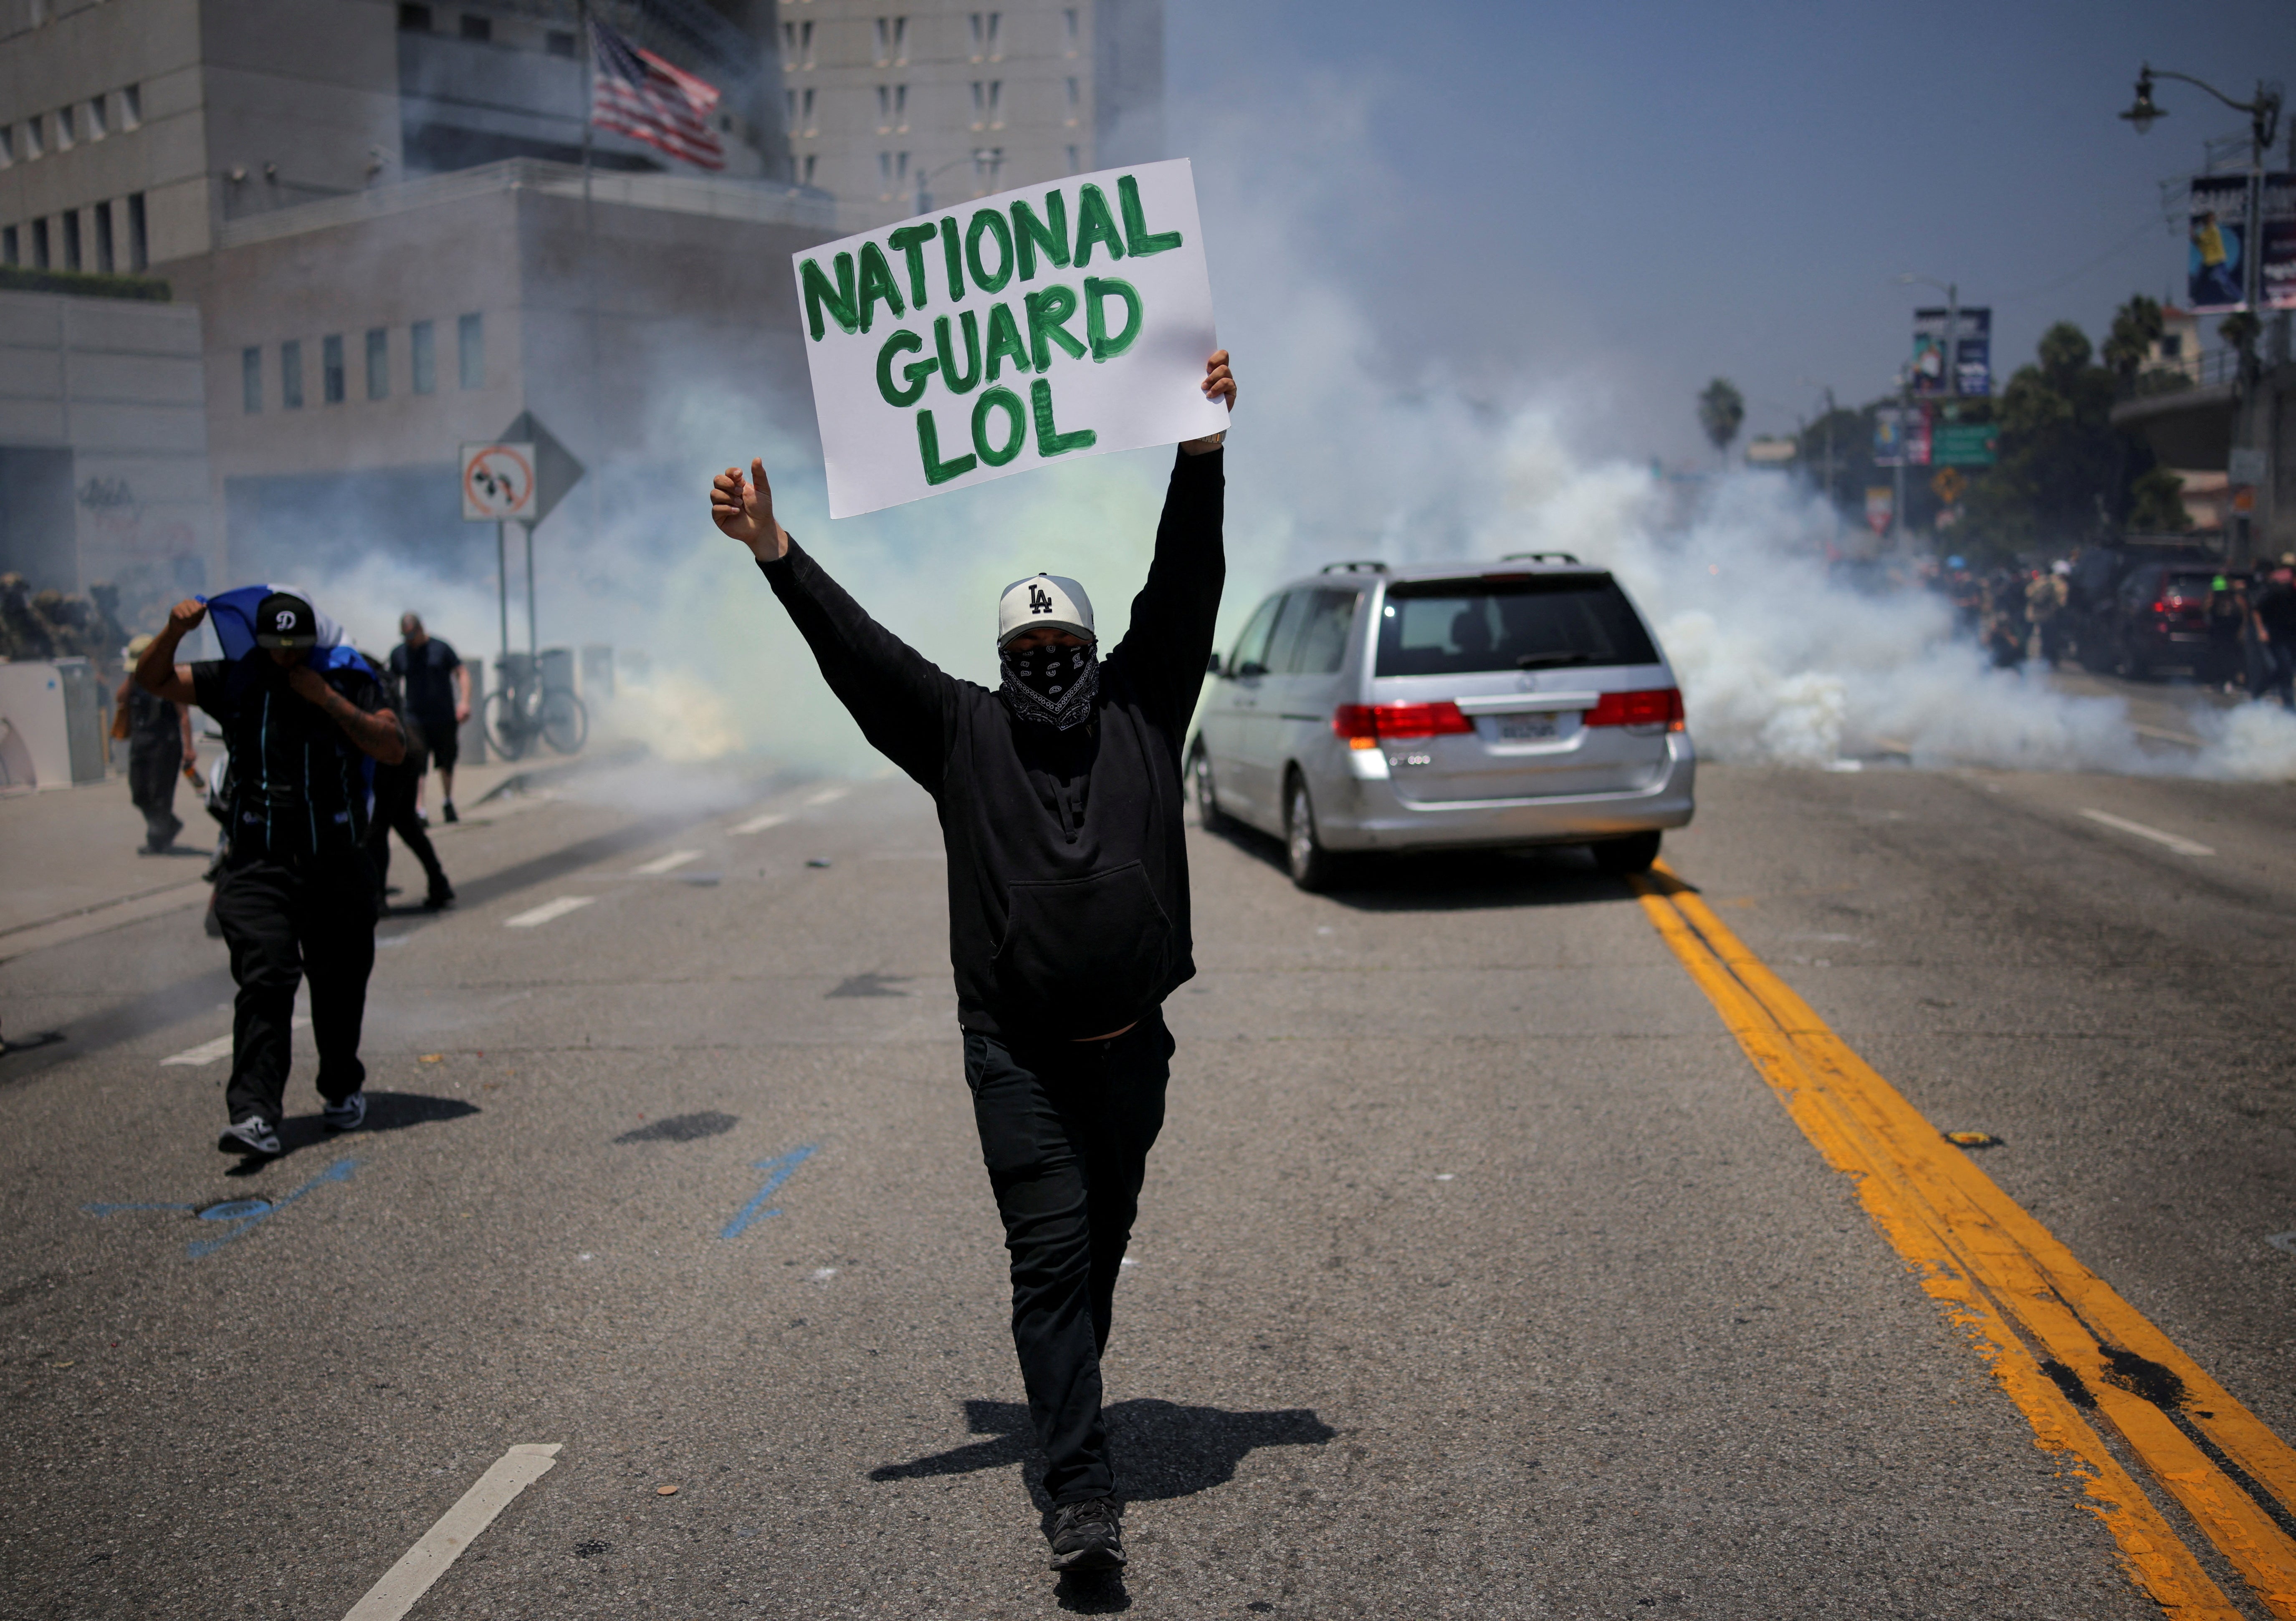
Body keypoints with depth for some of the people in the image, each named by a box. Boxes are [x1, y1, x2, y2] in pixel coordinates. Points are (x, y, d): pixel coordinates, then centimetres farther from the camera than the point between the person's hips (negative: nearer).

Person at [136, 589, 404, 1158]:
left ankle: (344, 1090, 31)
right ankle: (255, 1115, -18)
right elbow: (152, 679, 1)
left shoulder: (348, 681, 2)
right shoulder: (235, 682, 5)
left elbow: (394, 749, -9)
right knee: (263, 984, -13)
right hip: (257, 866, 0)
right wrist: (175, 630, -17)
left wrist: (327, 700, -15)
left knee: (340, 988, 9)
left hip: (337, 865, 1)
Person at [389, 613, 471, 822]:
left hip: (445, 717, 0)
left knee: (447, 763, 12)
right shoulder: (398, 653, 6)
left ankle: (448, 803, 32)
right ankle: (418, 809, -18)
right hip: (415, 719, 0)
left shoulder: (441, 648, -1)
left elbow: (462, 673, 1)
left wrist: (464, 702, -11)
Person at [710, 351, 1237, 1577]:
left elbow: (1184, 589, 3)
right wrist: (776, 555, -9)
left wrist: (1202, 452, -4)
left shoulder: (1140, 710, 9)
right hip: (1017, 1053, -2)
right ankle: (1082, 1497, -8)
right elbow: (857, 648, 0)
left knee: (1102, 1246, 14)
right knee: (1050, 1255, -7)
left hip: (1129, 1048, 2)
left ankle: (1067, 1398, 37)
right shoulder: (962, 732, 6)